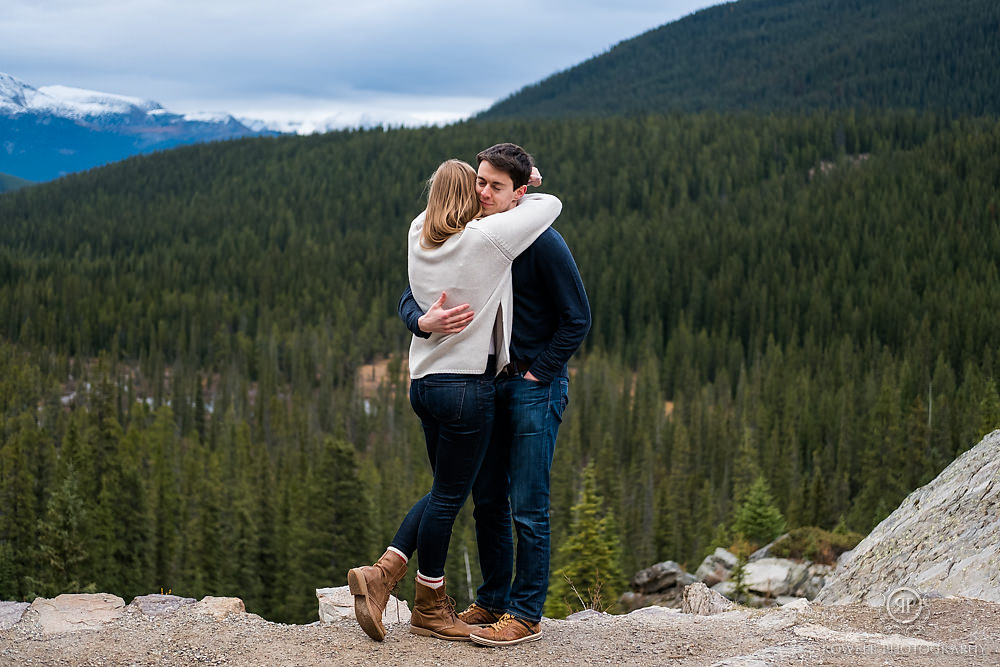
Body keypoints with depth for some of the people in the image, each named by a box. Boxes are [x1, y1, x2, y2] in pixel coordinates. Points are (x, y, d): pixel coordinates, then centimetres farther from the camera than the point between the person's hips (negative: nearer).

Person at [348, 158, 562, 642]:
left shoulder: (418, 235, 5)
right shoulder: (486, 237, -12)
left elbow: (441, 203, 28)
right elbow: (551, 204, -2)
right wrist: (519, 197, 19)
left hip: (424, 381, 8)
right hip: (467, 387, -8)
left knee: (446, 491, 19)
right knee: (448, 497, 4)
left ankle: (381, 574, 11)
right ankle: (428, 609, 16)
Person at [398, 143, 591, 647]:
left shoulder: (542, 243, -12)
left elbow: (576, 319, -9)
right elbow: (409, 298, 3)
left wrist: (535, 373, -11)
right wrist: (424, 321, -21)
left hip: (535, 386, -6)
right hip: (488, 384, 6)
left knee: (527, 508, -5)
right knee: (487, 501, 12)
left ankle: (526, 614, 4)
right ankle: (492, 601, 23)